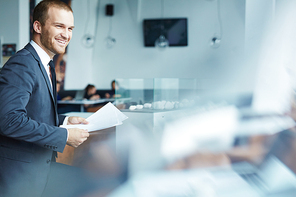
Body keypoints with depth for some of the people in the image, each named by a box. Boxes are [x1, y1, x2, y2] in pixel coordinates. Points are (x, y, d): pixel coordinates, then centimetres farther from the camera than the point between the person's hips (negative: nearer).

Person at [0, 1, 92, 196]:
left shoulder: (44, 64, 14)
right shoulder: (21, 65, -19)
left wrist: (65, 121, 7)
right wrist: (64, 135, -24)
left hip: (43, 166, 10)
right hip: (20, 175, -9)